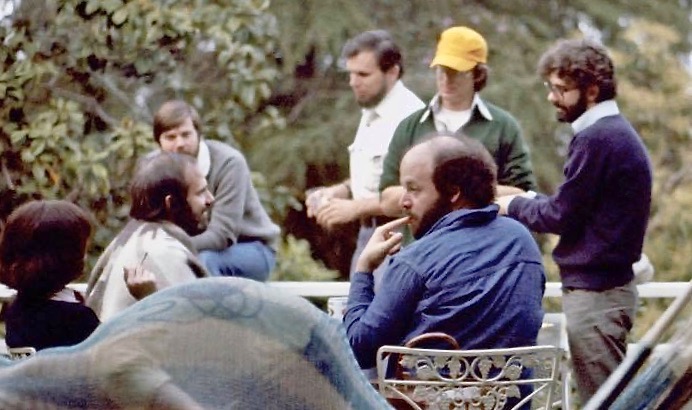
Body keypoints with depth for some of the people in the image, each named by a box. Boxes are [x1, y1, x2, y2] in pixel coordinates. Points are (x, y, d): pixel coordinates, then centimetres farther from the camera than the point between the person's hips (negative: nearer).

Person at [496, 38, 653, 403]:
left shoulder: (596, 139, -17)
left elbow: (561, 216, -15)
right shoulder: (618, 132, 14)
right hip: (610, 283, 10)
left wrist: (514, 206, 1)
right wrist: (529, 201, 6)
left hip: (594, 291, -10)